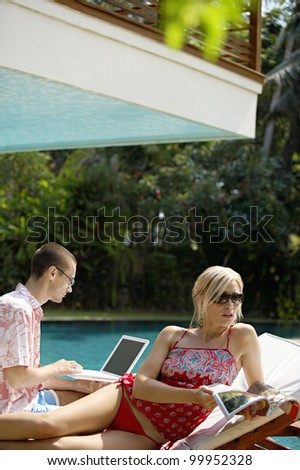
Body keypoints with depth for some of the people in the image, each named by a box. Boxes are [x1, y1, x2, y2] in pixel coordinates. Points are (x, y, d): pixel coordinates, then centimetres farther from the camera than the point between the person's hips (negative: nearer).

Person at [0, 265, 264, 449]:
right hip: (126, 400, 2)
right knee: (48, 425, -25)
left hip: (153, 438, -2)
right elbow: (141, 384, -6)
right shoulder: (172, 335, 4)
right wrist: (193, 396, -21)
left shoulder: (242, 335, 0)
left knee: (55, 447, -24)